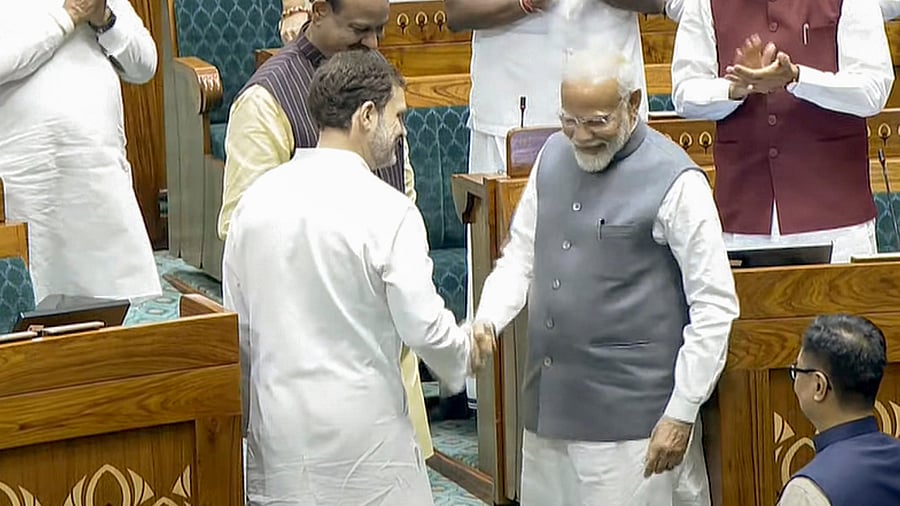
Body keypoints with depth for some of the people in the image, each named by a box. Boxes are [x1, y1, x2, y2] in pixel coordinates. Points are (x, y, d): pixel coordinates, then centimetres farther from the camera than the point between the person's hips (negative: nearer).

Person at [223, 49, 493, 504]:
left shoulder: (256, 198, 1)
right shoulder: (387, 210, -14)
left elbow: (240, 326, 8)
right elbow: (424, 326, -14)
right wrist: (466, 354, 6)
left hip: (279, 432, 5)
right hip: (362, 431, -5)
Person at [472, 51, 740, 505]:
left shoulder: (675, 182, -12)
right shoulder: (553, 157, 8)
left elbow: (715, 307, -10)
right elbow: (520, 256, 16)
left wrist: (682, 415, -12)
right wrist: (487, 322, -3)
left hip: (630, 419, -6)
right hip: (549, 406, 6)